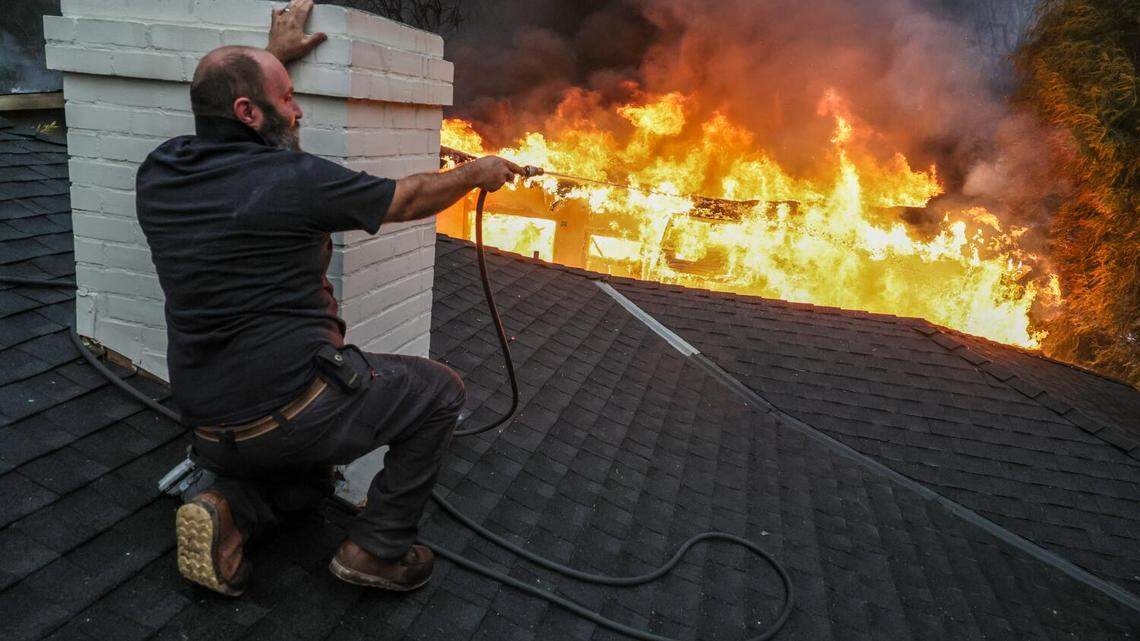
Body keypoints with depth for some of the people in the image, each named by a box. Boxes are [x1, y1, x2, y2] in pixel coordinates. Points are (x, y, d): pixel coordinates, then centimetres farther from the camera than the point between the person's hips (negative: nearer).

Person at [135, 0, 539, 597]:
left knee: (307, 477, 37)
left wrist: (272, 54, 31)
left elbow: (220, 134, 27)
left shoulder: (157, 173, 3)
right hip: (295, 409, -8)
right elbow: (409, 200, -2)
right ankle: (379, 548, 12)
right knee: (439, 390, 12)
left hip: (211, 425, 8)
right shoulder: (294, 179, -16)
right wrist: (475, 173, 16)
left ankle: (228, 510, 6)